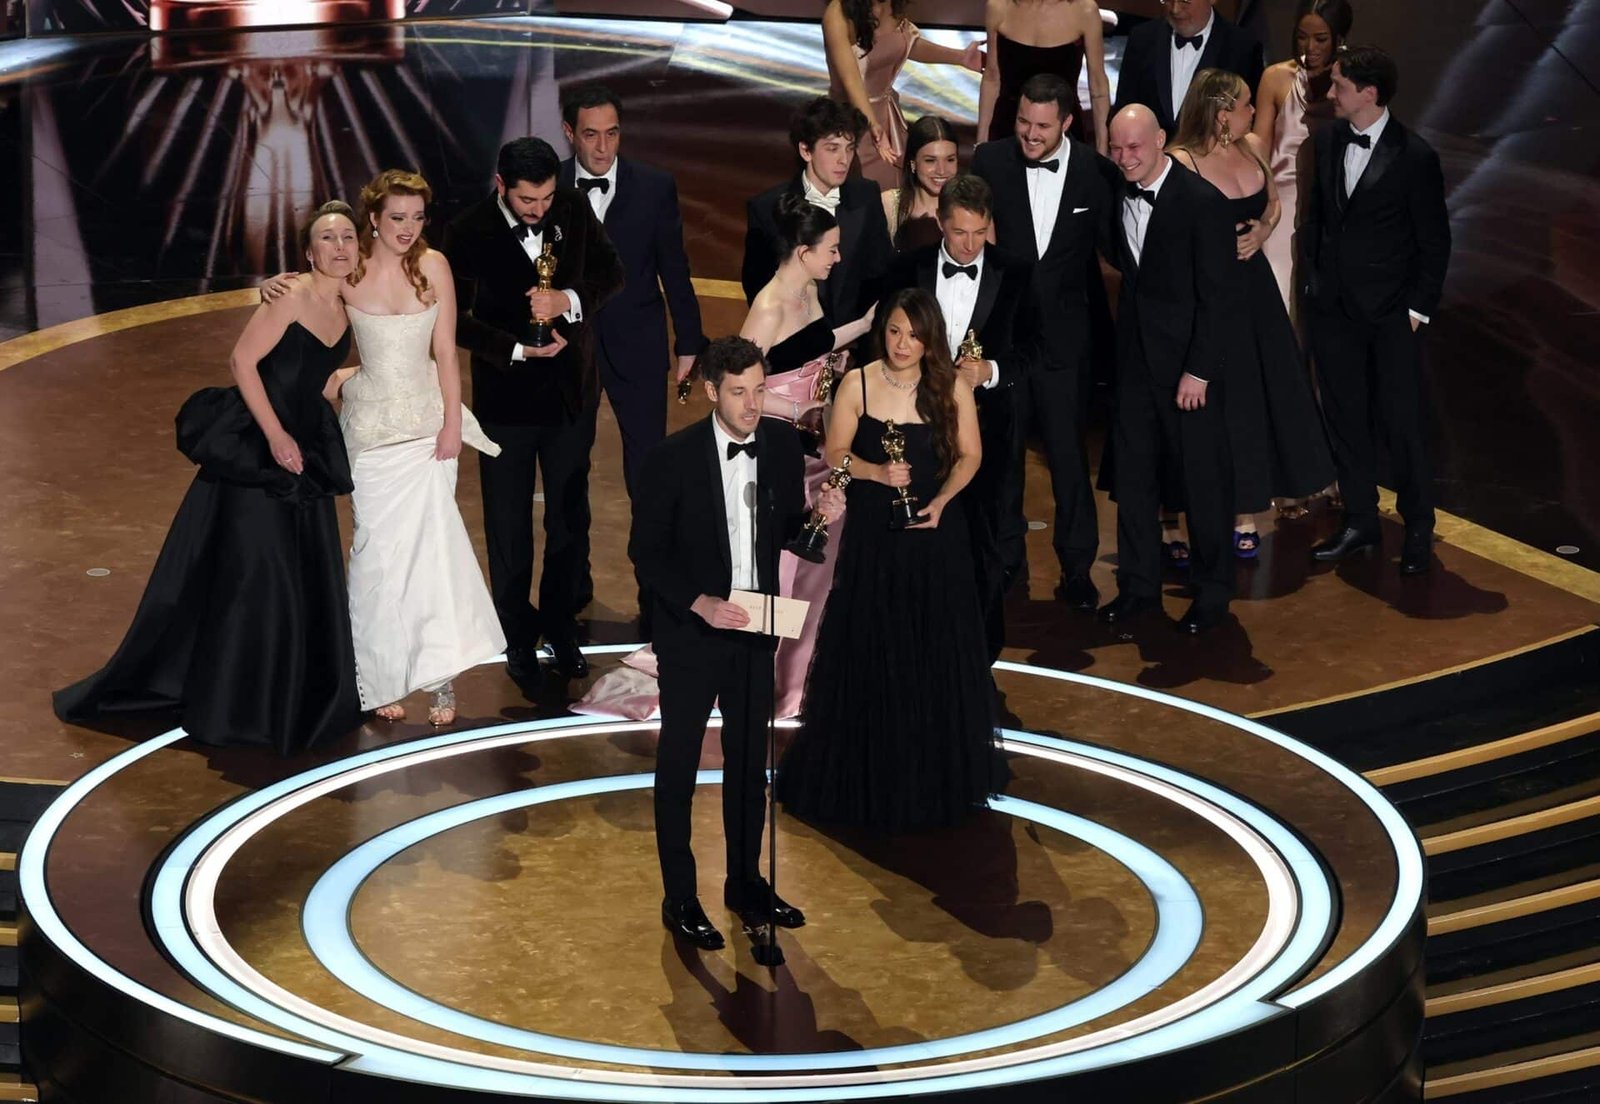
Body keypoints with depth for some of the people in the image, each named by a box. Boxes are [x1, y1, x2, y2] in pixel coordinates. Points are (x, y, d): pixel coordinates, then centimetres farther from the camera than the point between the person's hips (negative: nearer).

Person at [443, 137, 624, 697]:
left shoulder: (574, 209, -8)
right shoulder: (469, 232, -16)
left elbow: (611, 273, -1)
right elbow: (456, 318, -12)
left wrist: (570, 300, -20)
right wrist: (517, 350, -22)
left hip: (571, 393, 3)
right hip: (505, 399, -3)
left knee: (570, 519, 15)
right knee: (509, 528, 10)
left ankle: (560, 627, 32)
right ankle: (519, 640, 25)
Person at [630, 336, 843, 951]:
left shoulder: (782, 444, -4)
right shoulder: (673, 458, -17)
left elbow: (785, 533, 7)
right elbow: (646, 551, -11)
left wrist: (818, 516, -14)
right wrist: (698, 602, -22)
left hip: (753, 628, 5)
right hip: (690, 631, -4)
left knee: (750, 761, 16)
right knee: (678, 764, 7)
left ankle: (746, 883, 31)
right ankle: (679, 900, 18)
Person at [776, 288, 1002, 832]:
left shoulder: (952, 388, -5)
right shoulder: (857, 385, -6)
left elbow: (970, 455, 2)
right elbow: (836, 454, 0)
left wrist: (941, 501, -14)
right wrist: (877, 472, -19)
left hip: (934, 532, 0)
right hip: (872, 533, 0)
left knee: (935, 654, 7)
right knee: (868, 650, 3)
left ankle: (937, 774, 22)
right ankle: (867, 772, 16)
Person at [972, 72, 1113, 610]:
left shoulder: (1093, 171, -7)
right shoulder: (990, 161, -5)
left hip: (1064, 336, -2)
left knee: (1068, 455, 2)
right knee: (1001, 451, 13)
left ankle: (1076, 569, 15)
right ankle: (1007, 556, 30)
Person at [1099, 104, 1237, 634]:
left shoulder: (1202, 202, -15)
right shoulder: (1118, 198, 3)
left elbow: (1217, 297, -15)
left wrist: (1199, 371, -16)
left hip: (1188, 364, -6)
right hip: (1135, 360, 6)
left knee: (1204, 477, 5)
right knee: (1133, 473, 11)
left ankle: (1212, 589, 18)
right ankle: (1139, 584, 24)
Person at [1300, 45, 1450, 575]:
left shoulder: (1415, 156, -11)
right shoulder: (1327, 143, 5)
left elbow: (1435, 242, -5)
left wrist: (1419, 308, -7)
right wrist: (1311, 282, 9)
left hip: (1390, 313, -5)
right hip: (1332, 308, 5)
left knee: (1402, 422, -1)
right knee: (1346, 418, 11)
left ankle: (1418, 529, 12)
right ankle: (1360, 523, 22)